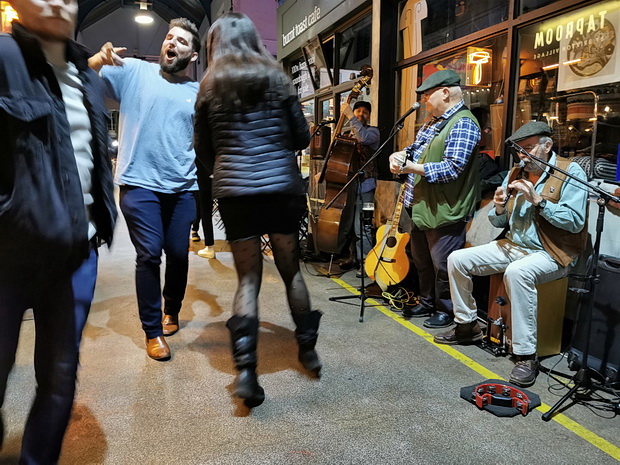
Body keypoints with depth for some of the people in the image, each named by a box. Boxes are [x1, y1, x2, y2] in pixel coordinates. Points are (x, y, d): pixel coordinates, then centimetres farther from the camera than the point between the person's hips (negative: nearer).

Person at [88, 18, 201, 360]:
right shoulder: (134, 71, 4)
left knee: (178, 253, 7)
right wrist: (99, 60, -22)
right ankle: (152, 331, 9)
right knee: (149, 255, -5)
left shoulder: (200, 94, 10)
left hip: (183, 188, 3)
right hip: (139, 184, -2)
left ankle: (171, 312, 32)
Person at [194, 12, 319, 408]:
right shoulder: (277, 79, 8)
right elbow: (302, 138, 9)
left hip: (235, 192, 0)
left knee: (248, 279, 5)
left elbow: (203, 150, 10)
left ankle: (245, 370, -5)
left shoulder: (209, 87, 7)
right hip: (283, 187, 1)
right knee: (291, 269, 14)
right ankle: (308, 350, 26)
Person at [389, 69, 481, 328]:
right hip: (421, 206, 10)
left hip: (444, 210, -10)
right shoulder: (434, 121, 15)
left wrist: (409, 167, -20)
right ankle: (427, 303, 36)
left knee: (442, 264, 2)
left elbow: (451, 168, -25)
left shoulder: (463, 124, -16)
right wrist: (400, 155, -1)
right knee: (421, 260, 20)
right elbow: (416, 148, 22)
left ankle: (446, 310, 20)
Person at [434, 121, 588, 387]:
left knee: (517, 272, -39)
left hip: (552, 254, -7)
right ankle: (466, 326, 12)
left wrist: (538, 201, -22)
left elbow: (575, 221, -18)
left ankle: (526, 357, -28)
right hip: (514, 246, 7)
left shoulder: (570, 172, -7)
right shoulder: (516, 173, 11)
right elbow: (498, 222, 12)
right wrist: (499, 208, -11)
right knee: (457, 259, -3)